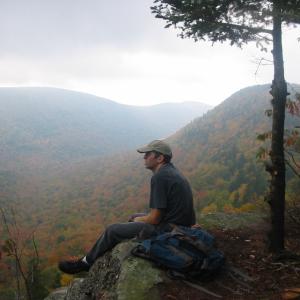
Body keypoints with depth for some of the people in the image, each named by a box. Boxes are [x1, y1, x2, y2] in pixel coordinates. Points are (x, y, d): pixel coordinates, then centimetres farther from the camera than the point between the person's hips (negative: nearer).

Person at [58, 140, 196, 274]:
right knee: (134, 218, 27)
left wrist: (138, 220, 1)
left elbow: (154, 219, -20)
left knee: (113, 230, 1)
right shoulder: (171, 171, 11)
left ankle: (85, 263, 21)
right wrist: (136, 218, 15)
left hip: (167, 230, -10)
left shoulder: (160, 177, -21)